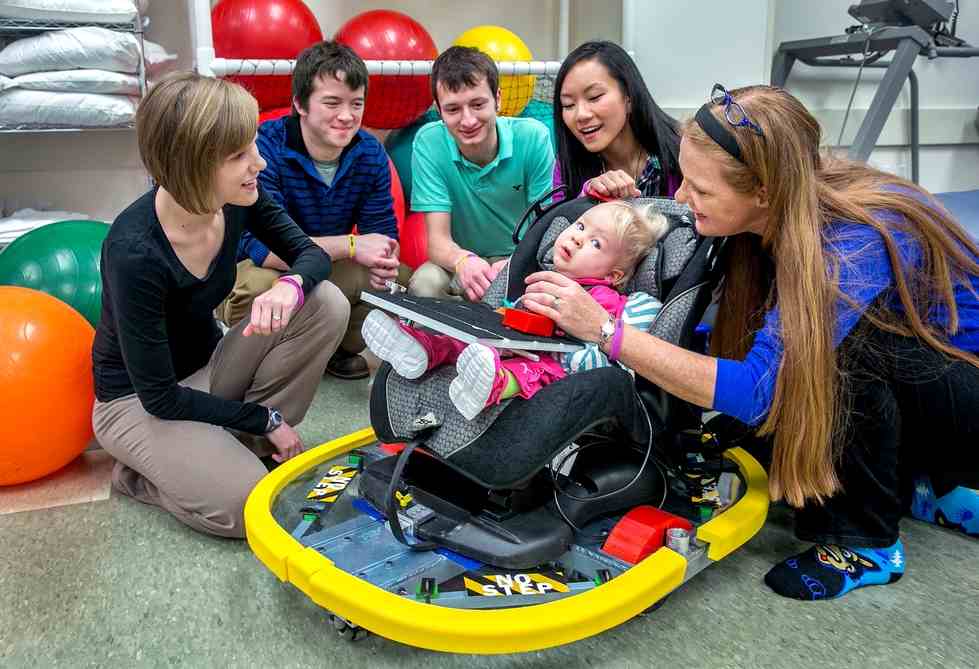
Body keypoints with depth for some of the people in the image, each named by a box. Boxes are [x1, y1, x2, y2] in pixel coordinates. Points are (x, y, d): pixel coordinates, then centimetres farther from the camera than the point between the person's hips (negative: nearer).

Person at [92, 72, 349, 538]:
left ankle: (245, 443, -3)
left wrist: (291, 285, -30)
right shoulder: (135, 253, -32)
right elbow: (159, 396, -24)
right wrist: (266, 417, -15)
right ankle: (139, 474, 4)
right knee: (247, 505, -27)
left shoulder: (238, 198, -17)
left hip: (206, 365, 6)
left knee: (326, 303, -17)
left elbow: (309, 253, -4)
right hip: (136, 400, -6)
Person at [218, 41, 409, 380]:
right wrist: (351, 246, -35)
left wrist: (382, 259, -33)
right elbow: (260, 246, -33)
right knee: (260, 287, -38)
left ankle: (333, 346, 7)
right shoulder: (265, 148, -25)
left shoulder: (370, 153, -8)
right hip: (255, 269, -4)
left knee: (401, 279, -16)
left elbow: (382, 229, -8)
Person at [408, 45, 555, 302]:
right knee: (424, 282, -32)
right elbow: (437, 239, -17)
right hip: (464, 259, 1)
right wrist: (463, 261, -43)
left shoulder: (533, 137, -14)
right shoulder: (429, 142, -14)